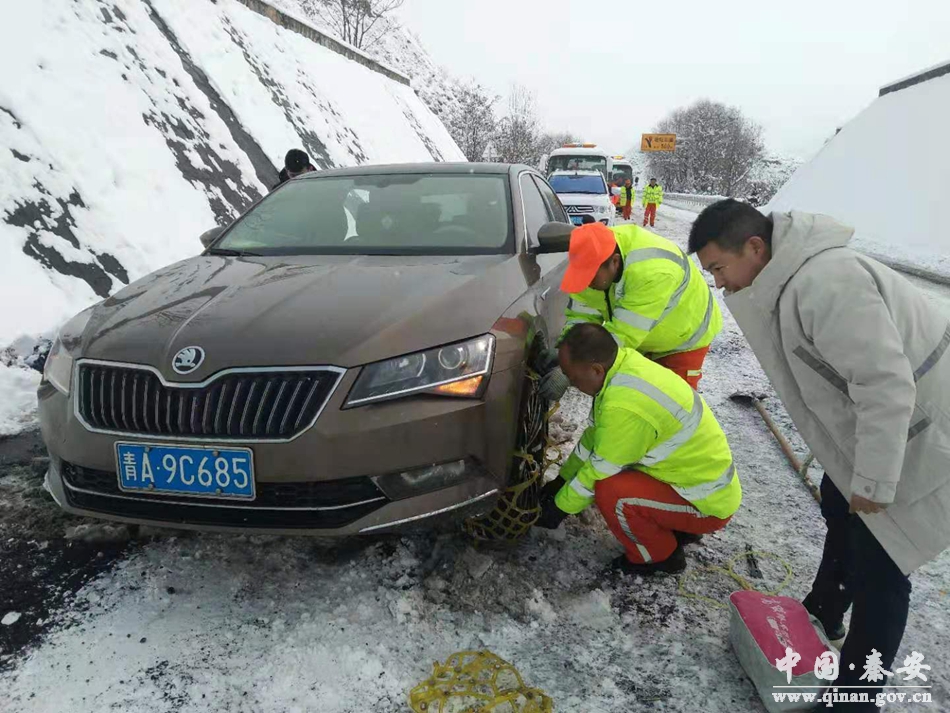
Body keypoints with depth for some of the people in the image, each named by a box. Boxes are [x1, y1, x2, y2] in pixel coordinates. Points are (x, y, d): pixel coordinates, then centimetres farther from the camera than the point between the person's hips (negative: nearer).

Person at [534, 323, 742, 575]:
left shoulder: (624, 406, -33)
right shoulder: (625, 362, -4)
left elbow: (600, 471, -19)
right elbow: (595, 435, 9)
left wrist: (559, 508, -4)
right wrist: (563, 478, 14)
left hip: (708, 503, -9)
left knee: (609, 492, -26)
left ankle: (661, 556, 2)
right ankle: (680, 529, 18)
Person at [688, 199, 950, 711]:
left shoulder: (826, 284, -34)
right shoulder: (779, 281, -2)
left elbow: (887, 385, -34)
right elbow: (813, 368, 9)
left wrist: (874, 482, -26)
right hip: (871, 426, 10)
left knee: (879, 568, -1)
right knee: (838, 511, 26)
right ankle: (822, 613, 50)